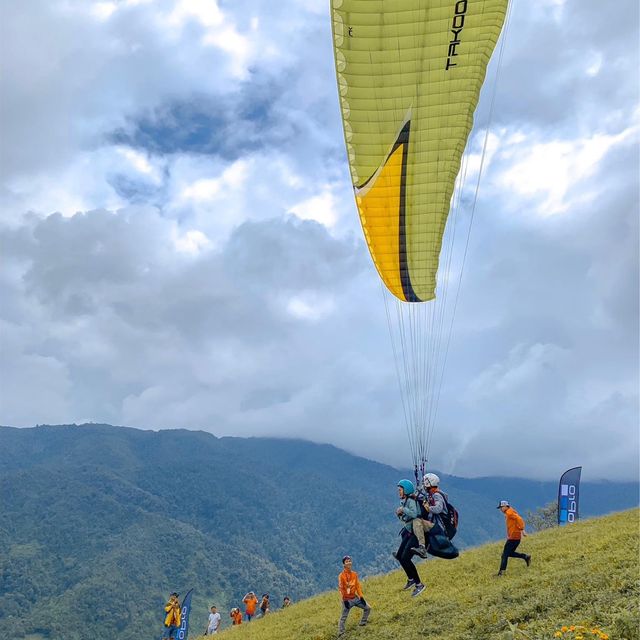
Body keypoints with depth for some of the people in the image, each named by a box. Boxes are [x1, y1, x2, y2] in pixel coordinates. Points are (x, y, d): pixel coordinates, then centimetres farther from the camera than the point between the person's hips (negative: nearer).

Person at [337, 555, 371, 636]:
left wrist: (361, 597, 2)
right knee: (343, 617, -4)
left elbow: (358, 586, 8)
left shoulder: (354, 574, 5)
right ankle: (340, 632, 6)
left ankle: (362, 623, 23)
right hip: (347, 599, -6)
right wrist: (345, 600, -19)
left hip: (355, 598, 6)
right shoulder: (341, 575, -14)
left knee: (368, 608, 10)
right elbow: (341, 589, -15)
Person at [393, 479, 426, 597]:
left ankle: (419, 584, -2)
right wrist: (399, 513, -1)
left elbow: (414, 514, -36)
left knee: (405, 558, -14)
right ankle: (411, 579, 30)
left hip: (416, 532, -10)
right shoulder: (405, 501, 10)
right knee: (399, 556, 12)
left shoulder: (411, 501, -18)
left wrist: (403, 509, -26)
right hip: (409, 531, 10)